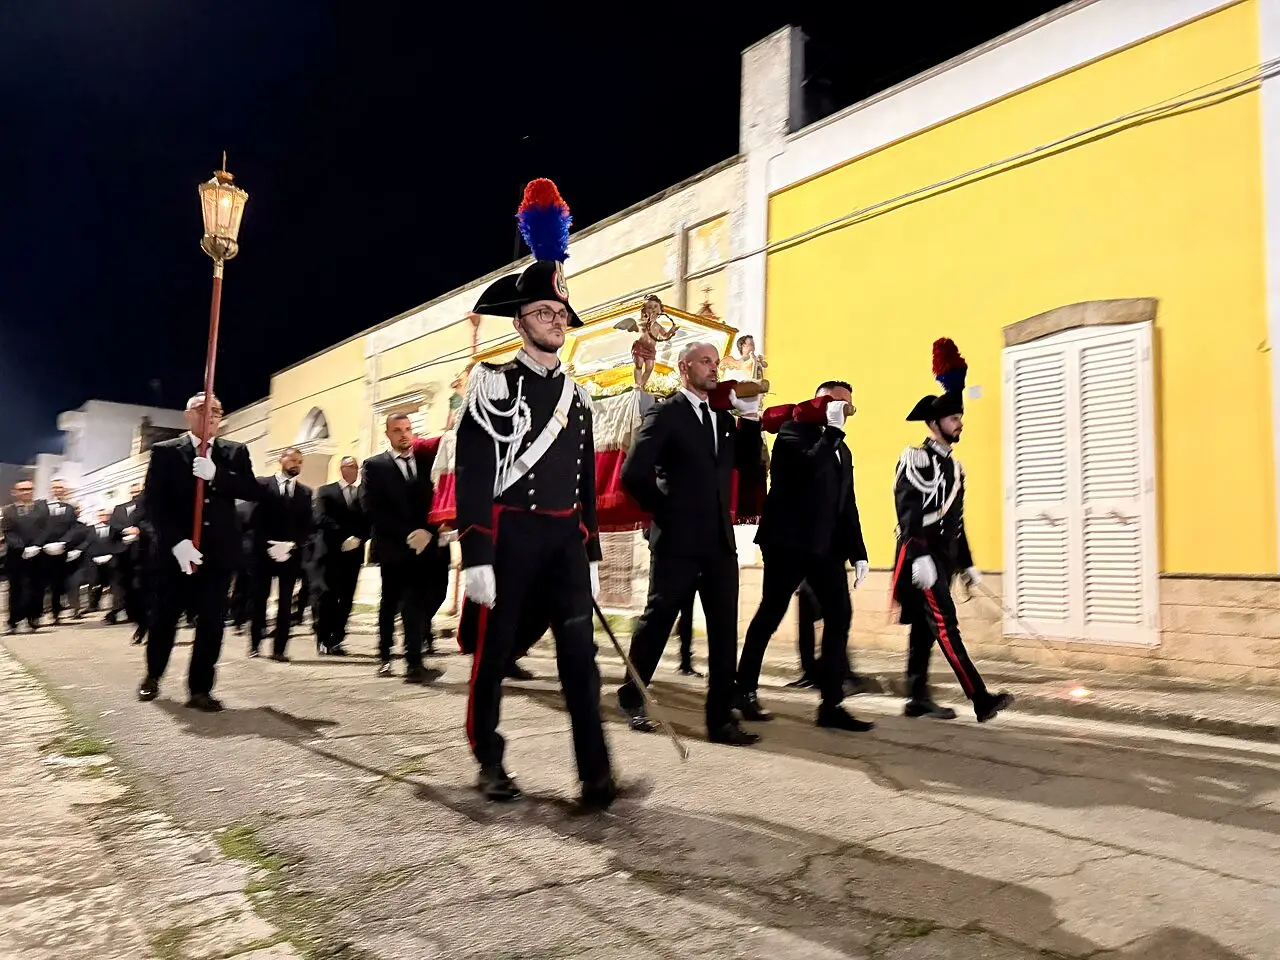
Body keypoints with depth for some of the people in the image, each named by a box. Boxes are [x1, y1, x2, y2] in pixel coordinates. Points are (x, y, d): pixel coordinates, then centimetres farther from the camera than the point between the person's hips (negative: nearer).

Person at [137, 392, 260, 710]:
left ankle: (200, 689, 8)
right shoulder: (165, 451, 3)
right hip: (174, 551, -1)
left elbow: (253, 491, -3)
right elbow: (153, 501, -6)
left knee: (212, 624, -1)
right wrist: (177, 542, -17)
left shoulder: (236, 452, 9)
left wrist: (215, 475, -18)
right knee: (163, 619, 11)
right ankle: (152, 676, 34)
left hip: (218, 552, 1)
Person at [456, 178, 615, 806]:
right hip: (510, 536, -4)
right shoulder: (492, 384, -3)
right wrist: (476, 558, -17)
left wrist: (591, 557, 12)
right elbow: (473, 476, -10)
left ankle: (596, 775, -2)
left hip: (565, 539, 4)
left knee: (580, 655, -4)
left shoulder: (577, 396, 14)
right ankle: (490, 765, 25)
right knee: (493, 655, 7)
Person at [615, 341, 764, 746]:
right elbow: (635, 473, -11)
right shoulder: (665, 413, -5)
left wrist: (750, 415, 2)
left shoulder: (723, 417, 16)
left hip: (720, 541, 6)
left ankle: (721, 718, 11)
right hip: (677, 541, -6)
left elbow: (747, 459, 11)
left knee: (724, 632, 4)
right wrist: (665, 514, -5)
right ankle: (632, 700, 26)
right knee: (656, 621, 7)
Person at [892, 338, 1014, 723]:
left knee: (924, 629, 11)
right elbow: (907, 511, -17)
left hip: (943, 557, 9)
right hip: (921, 555, -9)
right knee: (945, 626, -10)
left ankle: (918, 699, 17)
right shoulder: (915, 459, -9)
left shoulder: (954, 465, 18)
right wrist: (919, 556, -25)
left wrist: (967, 563, 19)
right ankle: (981, 700, -12)